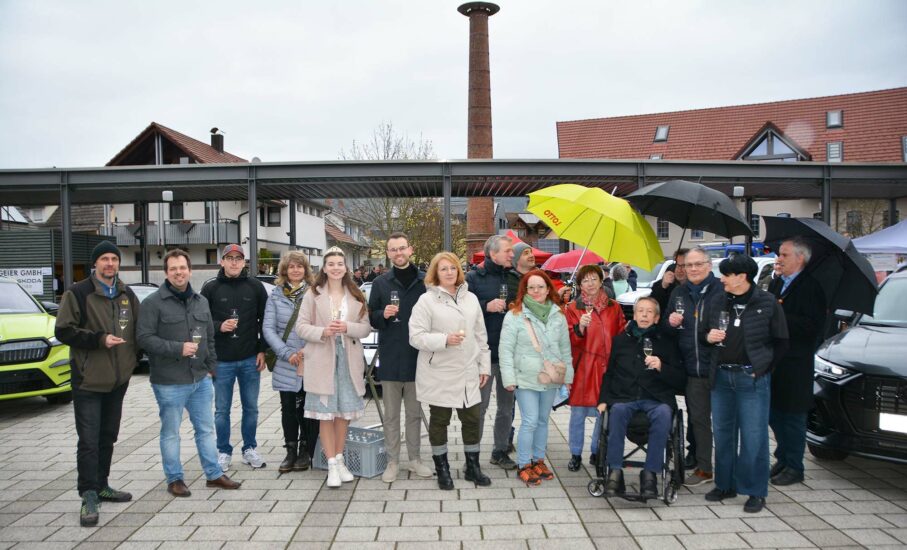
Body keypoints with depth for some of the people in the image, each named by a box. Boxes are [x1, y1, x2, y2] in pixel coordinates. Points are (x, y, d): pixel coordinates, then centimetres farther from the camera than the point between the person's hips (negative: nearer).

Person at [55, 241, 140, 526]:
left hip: (118, 379, 6)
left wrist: (133, 355, 7)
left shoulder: (127, 294, 10)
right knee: (89, 441, -5)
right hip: (88, 380, -6)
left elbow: (138, 328, 19)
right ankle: (89, 496, 3)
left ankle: (101, 486, 28)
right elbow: (63, 331, -11)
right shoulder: (78, 293, -7)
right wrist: (99, 340, -20)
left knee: (108, 436, 15)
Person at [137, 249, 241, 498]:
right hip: (169, 382, -5)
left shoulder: (201, 302, 11)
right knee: (171, 433, 8)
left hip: (201, 380, 6)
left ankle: (214, 474, 24)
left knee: (206, 429, 13)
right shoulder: (153, 303, -9)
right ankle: (174, 479, 22)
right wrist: (178, 348, -20)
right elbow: (144, 338, -15)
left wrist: (211, 367, 9)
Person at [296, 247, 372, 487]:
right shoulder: (313, 295, 0)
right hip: (322, 360, -2)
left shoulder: (356, 295, 6)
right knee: (326, 413, 1)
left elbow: (366, 327, 3)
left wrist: (347, 327, -16)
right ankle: (332, 465, 9)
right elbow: (301, 326, -2)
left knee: (344, 411, 10)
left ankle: (340, 459, 25)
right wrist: (322, 332, -19)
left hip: (349, 360, 2)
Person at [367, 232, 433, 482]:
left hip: (417, 357, 0)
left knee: (415, 412, 12)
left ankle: (415, 459, 24)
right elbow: (371, 319, 6)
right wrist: (383, 314, -15)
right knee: (391, 414, 8)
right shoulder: (380, 283, 3)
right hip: (390, 358, 0)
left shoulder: (425, 281, 2)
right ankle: (392, 461, 18)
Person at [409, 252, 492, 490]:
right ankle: (442, 468, 24)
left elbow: (481, 335, 13)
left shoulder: (471, 298, 9)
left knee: (473, 419, 9)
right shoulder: (427, 300, -6)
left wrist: (484, 366, 11)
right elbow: (416, 336, -12)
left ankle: (472, 466, 26)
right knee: (439, 421, 9)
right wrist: (444, 339, -23)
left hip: (468, 373, 4)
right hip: (439, 375, -4)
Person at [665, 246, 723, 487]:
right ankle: (703, 467, 23)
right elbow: (668, 332, 18)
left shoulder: (722, 291, -4)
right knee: (698, 419, 12)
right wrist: (671, 324, -3)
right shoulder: (679, 293, 12)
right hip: (692, 368, 5)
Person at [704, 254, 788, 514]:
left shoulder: (768, 303, -4)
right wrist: (708, 337, -3)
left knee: (754, 436, -1)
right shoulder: (717, 303, 9)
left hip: (752, 378, -5)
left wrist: (762, 367, -4)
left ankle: (755, 492, 11)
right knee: (723, 433, 11)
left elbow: (781, 342, 1)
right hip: (721, 377, 5)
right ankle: (725, 485, 24)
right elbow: (705, 333, 19)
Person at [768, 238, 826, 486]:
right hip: (773, 360, 7)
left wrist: (780, 316, -22)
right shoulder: (775, 284, 14)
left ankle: (794, 467, 15)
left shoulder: (811, 287, -10)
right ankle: (782, 459, 29)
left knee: (793, 417, 3)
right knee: (774, 414, 14)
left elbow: (813, 326, -19)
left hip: (795, 364, -7)